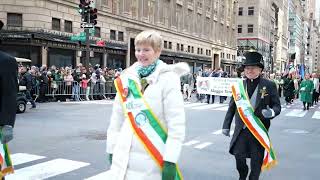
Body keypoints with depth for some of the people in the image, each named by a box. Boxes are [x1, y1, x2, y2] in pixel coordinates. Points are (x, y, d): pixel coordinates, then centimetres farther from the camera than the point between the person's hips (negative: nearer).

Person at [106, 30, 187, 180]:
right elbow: (117, 117, 10)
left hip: (154, 161, -4)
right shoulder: (126, 77, 4)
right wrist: (112, 148, 9)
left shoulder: (168, 78, -9)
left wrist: (170, 160, -16)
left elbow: (177, 123, -13)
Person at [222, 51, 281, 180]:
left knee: (256, 161, 8)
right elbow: (232, 107, 7)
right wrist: (226, 126, 6)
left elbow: (277, 106, 0)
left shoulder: (269, 86, -4)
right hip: (241, 130, 2)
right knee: (239, 158, 5)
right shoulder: (239, 86, 1)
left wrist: (271, 112, -23)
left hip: (259, 130, -1)